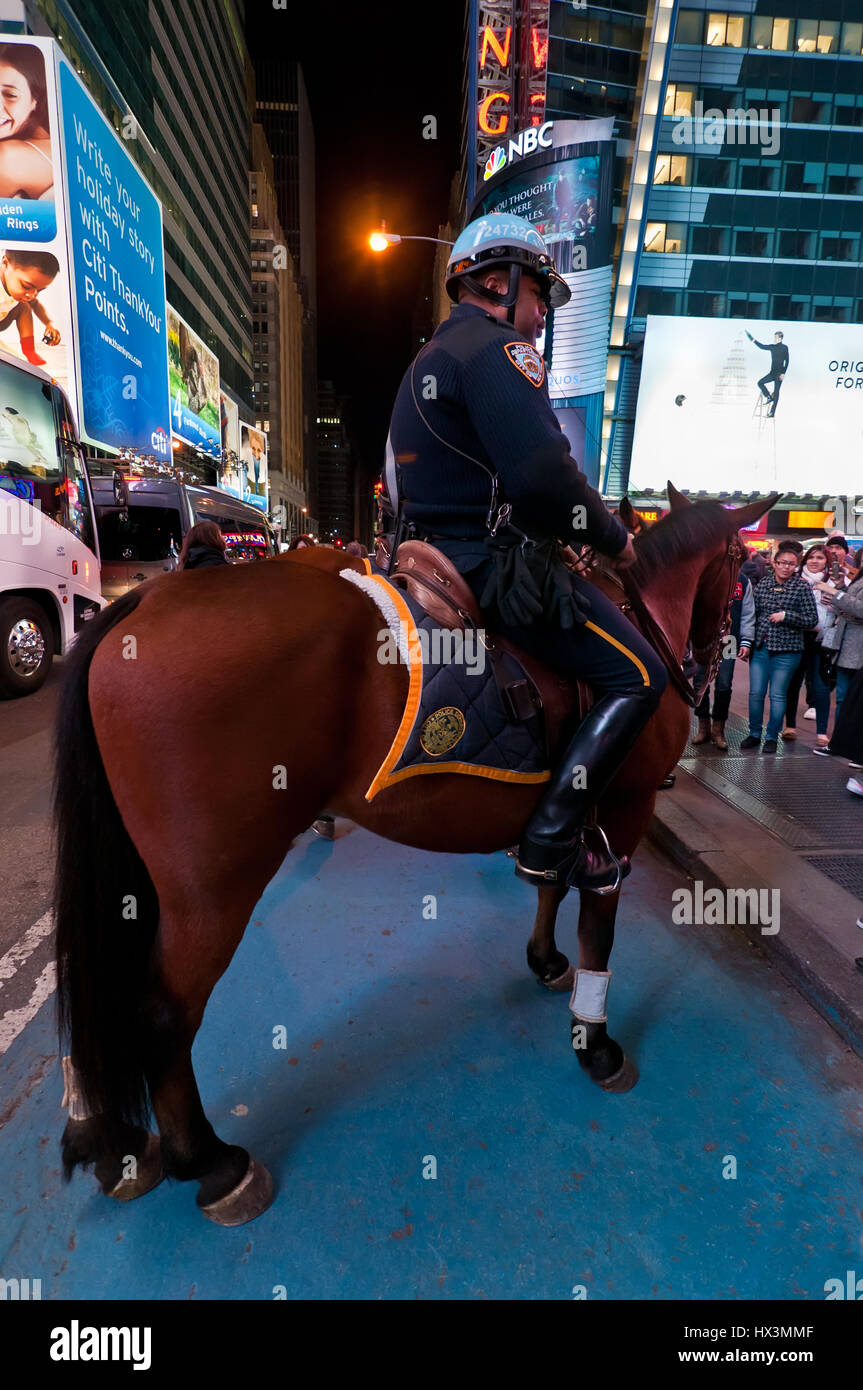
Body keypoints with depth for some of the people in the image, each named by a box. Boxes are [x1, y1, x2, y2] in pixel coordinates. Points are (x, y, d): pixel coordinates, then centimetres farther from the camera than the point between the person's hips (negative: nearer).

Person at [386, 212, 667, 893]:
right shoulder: (498, 347, -10)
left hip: (442, 552, 11)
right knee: (638, 677, -7)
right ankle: (552, 844, -7)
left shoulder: (432, 356, 24)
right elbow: (544, 475, -25)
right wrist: (614, 537, -7)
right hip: (498, 561, -11)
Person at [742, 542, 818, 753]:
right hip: (760, 647, 3)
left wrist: (785, 616, -15)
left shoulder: (802, 587, -3)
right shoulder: (763, 583, 7)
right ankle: (754, 734, 20)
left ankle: (772, 737, 16)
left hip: (786, 650, -3)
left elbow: (812, 619, -3)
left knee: (777, 695, 3)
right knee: (756, 693, 5)